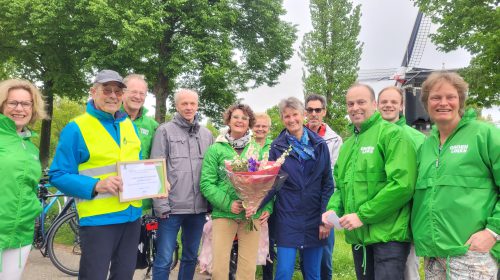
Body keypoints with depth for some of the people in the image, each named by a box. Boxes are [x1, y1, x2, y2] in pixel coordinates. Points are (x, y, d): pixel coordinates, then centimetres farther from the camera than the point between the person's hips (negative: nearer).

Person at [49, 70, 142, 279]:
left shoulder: (129, 125, 11)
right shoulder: (76, 128, -7)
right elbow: (58, 175, -10)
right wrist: (96, 185, -23)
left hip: (132, 214, 6)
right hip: (98, 218, -6)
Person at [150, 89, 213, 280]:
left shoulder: (207, 134, 11)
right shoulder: (165, 131, -1)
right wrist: (161, 205, -11)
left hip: (198, 207, 4)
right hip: (172, 207, -4)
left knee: (191, 257, 16)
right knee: (164, 260, 2)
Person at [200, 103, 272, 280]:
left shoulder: (258, 150, 8)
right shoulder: (215, 149, 1)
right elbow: (206, 183, -5)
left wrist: (267, 207, -9)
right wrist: (228, 204, -15)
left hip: (253, 215, 2)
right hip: (224, 214, -2)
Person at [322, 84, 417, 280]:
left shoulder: (391, 134, -10)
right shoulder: (347, 145, 15)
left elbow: (402, 185, -21)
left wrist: (362, 216, -19)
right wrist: (333, 209, -1)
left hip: (388, 235, -7)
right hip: (358, 236, 7)